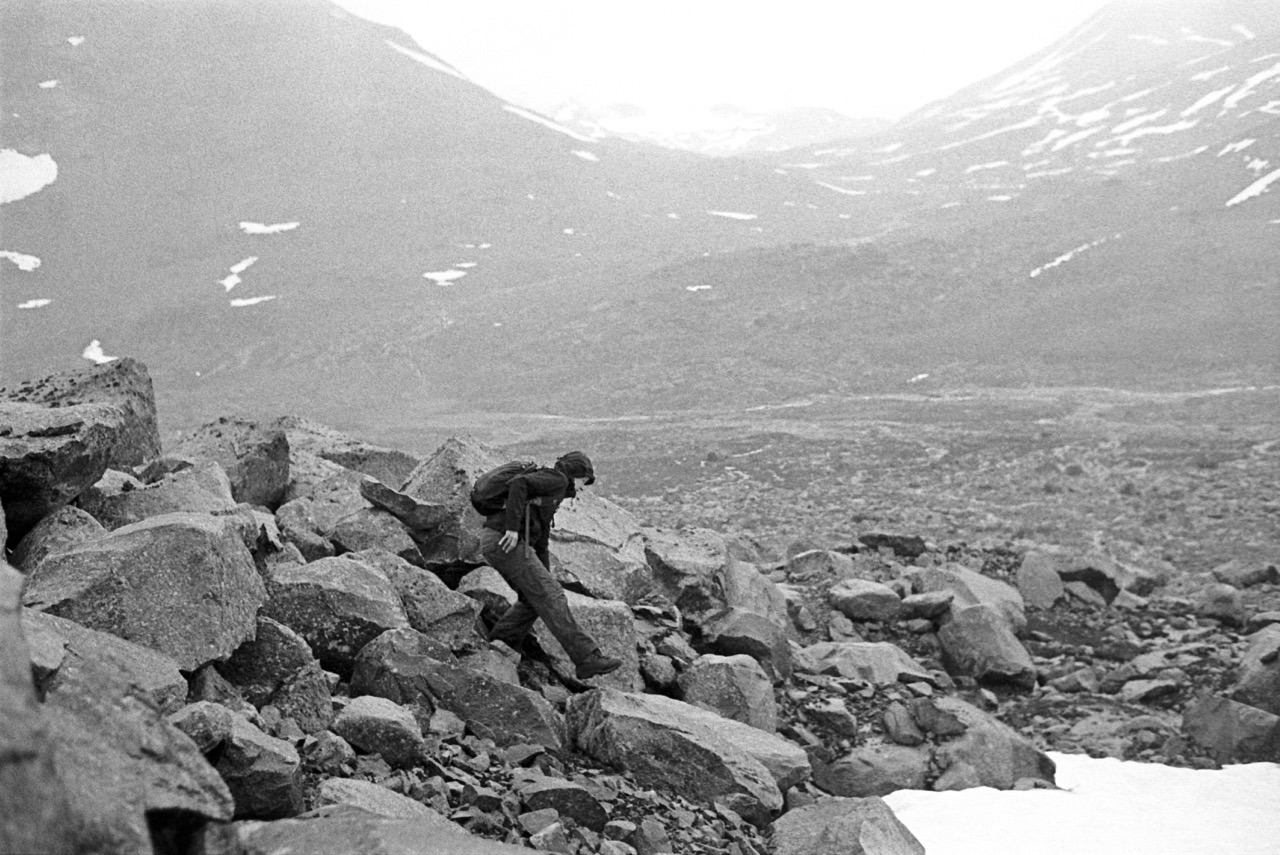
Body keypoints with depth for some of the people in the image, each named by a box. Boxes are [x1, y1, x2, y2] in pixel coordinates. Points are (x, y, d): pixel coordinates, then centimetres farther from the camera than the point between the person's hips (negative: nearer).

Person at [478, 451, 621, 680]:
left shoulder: (551, 498, 29)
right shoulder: (557, 479, -1)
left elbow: (541, 542, 33)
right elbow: (518, 483, -18)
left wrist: (546, 577, 33)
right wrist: (512, 527, -23)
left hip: (494, 543, 10)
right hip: (506, 543, -10)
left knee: (533, 601, 19)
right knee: (551, 598, -9)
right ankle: (587, 659, -10)